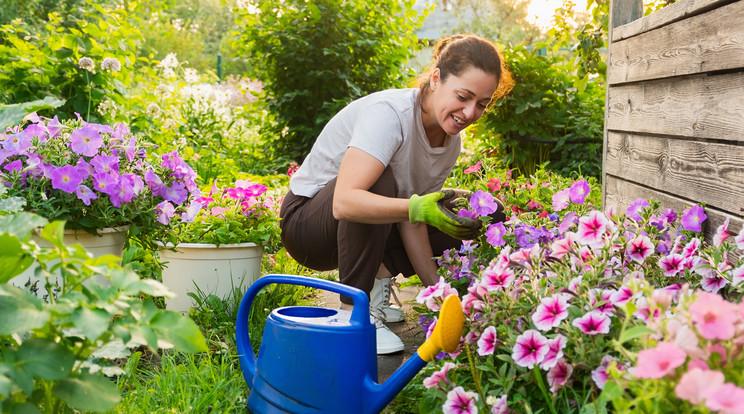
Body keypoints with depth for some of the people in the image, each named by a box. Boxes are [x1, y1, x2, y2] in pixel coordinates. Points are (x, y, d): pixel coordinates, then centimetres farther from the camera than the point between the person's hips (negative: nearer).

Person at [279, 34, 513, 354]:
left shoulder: (451, 142, -5)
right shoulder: (389, 114, -29)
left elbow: (411, 221, -8)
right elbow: (345, 201, -41)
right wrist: (417, 207, -52)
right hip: (306, 218, -6)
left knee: (463, 226, -9)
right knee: (380, 181, -36)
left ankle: (376, 282, 8)